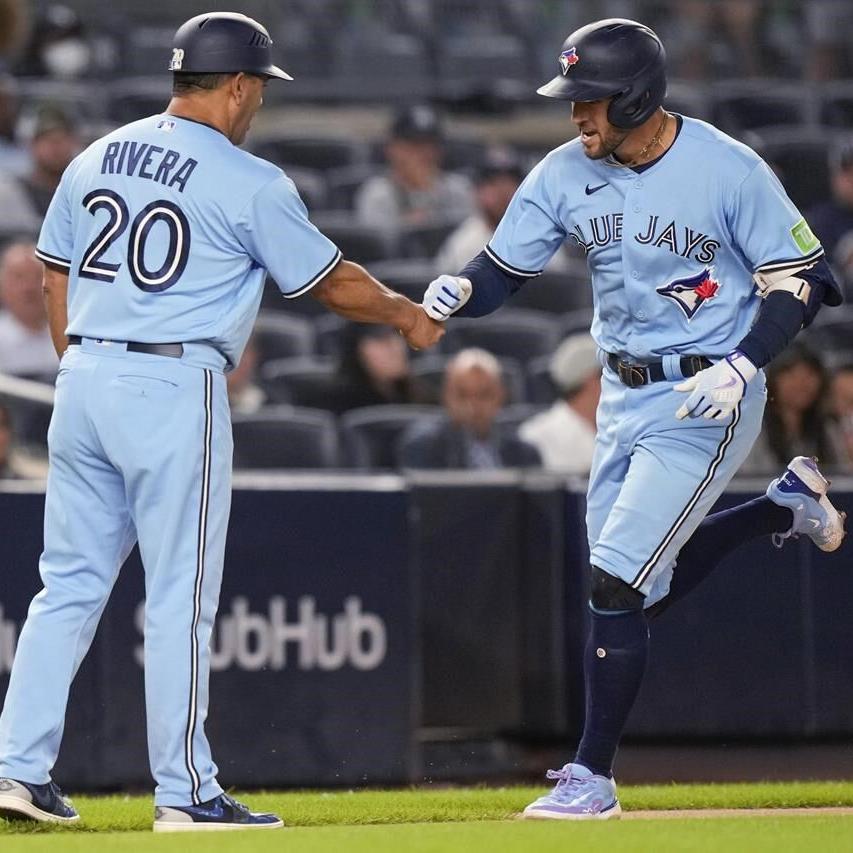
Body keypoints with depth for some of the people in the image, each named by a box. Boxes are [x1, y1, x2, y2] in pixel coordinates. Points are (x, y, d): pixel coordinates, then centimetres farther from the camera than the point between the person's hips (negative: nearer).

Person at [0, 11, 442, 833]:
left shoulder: (95, 159, 11)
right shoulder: (250, 184, -7)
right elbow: (332, 282, 2)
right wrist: (406, 315, 20)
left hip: (84, 380, 6)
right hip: (175, 391, -6)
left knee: (69, 583, 11)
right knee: (179, 598, -1)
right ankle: (184, 792, 1)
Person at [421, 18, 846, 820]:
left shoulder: (729, 171, -17)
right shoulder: (566, 173, -3)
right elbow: (503, 268, 1)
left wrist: (742, 366, -24)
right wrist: (459, 289, -22)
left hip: (706, 401, -7)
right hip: (623, 394, 7)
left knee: (617, 587, -13)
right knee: (642, 587, 16)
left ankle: (592, 775, -2)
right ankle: (785, 505, 38)